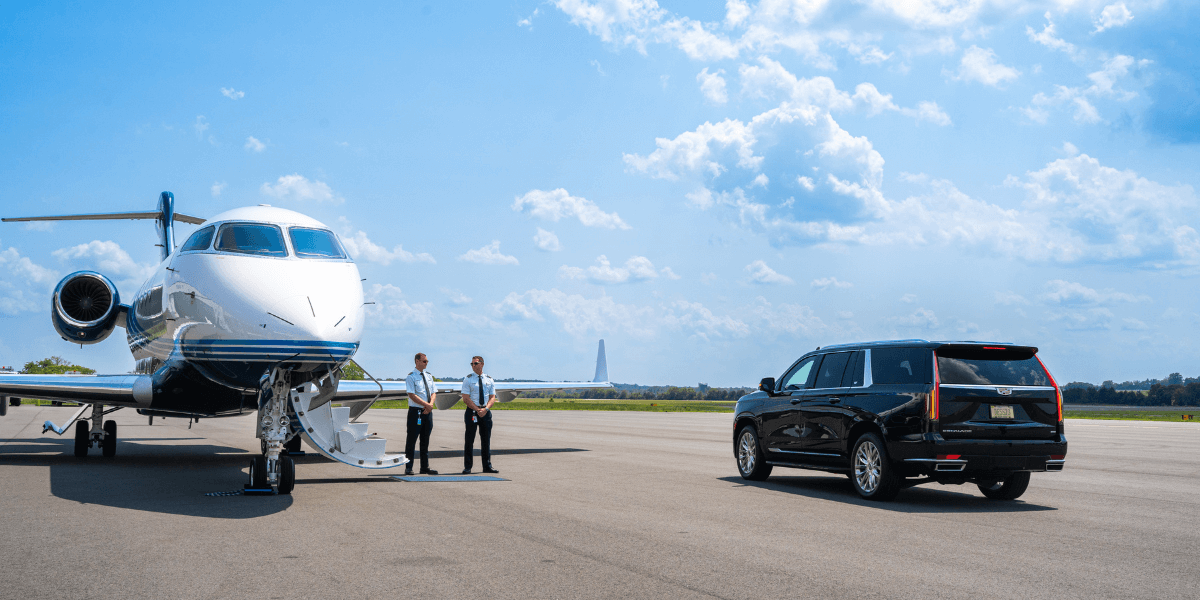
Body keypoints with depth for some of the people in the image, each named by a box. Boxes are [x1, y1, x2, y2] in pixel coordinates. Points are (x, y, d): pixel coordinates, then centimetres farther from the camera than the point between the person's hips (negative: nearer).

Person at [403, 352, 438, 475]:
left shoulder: (429, 376, 13)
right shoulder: (411, 377, -7)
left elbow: (434, 393, 11)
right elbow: (412, 395, -15)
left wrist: (431, 404, -8)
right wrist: (426, 404, -18)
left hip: (428, 411, 6)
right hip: (415, 411, -6)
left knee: (425, 440, 11)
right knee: (411, 439, -3)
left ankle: (425, 467, 16)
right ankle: (408, 468, 2)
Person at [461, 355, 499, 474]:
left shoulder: (489, 380, 8)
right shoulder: (468, 379, -1)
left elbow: (492, 397, 5)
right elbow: (466, 398, -7)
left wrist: (486, 409, -13)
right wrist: (477, 410, -15)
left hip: (486, 411, 3)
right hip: (472, 411, -3)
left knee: (486, 440, 6)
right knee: (469, 439, -2)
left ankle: (487, 466, 13)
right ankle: (467, 467, 3)